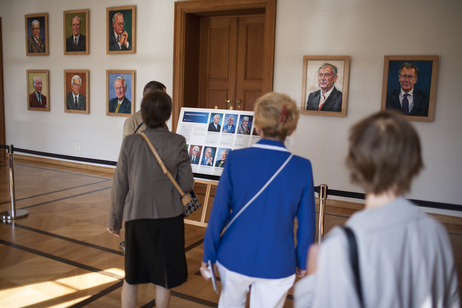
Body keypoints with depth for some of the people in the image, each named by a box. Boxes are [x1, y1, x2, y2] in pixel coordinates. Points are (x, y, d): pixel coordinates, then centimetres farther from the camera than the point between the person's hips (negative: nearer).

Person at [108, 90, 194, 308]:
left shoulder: (130, 142, -8)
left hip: (136, 216, 1)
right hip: (168, 216, -1)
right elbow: (186, 184, -7)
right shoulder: (177, 143, -11)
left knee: (132, 275, 19)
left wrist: (114, 220, 7)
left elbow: (120, 185, -4)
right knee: (164, 275, 16)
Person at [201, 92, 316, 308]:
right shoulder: (302, 168, -11)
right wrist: (303, 262, 11)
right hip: (277, 265, -1)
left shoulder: (235, 159, -12)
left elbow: (219, 212, -8)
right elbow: (306, 223, -5)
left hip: (234, 258, 1)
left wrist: (208, 255, 5)